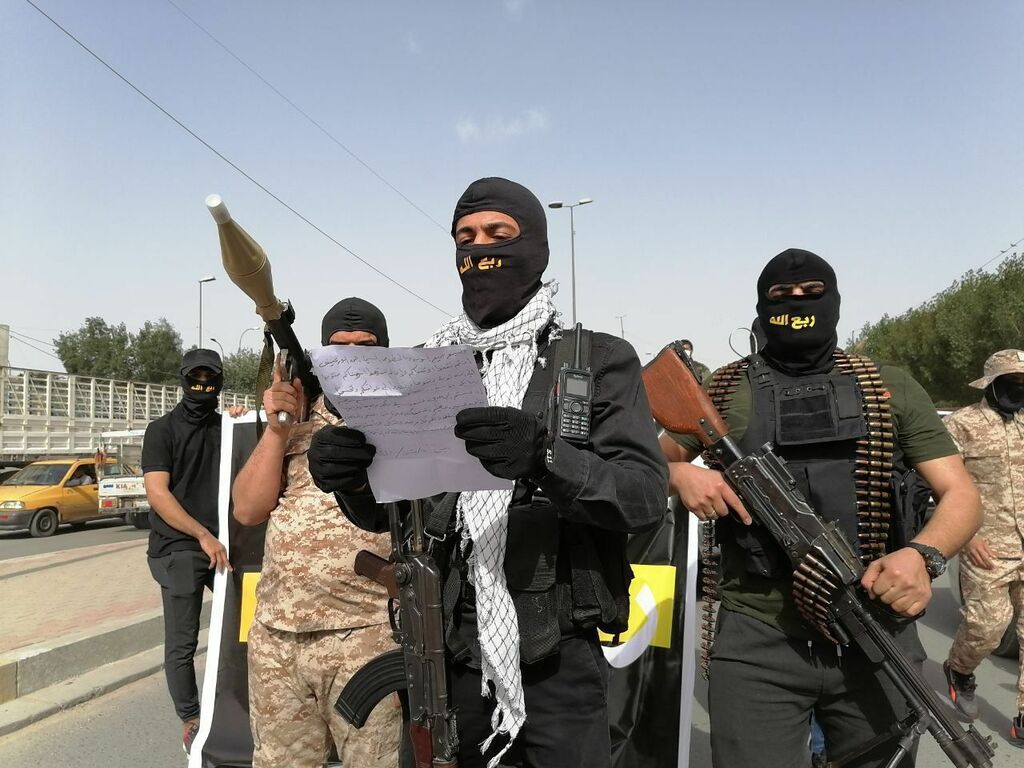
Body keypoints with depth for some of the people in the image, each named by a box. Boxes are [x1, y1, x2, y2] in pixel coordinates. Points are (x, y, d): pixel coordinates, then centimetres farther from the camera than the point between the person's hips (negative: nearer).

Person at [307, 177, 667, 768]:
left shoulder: (601, 361, -3)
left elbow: (646, 495, -14)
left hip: (558, 661, -3)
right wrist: (351, 478, -15)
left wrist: (545, 458, -32)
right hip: (450, 658, 3)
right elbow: (386, 512, 8)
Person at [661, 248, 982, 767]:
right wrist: (679, 474, -11)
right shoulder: (726, 391, 4)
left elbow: (961, 494, 3)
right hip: (757, 640, -1)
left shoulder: (891, 389, 6)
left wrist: (924, 555, -18)